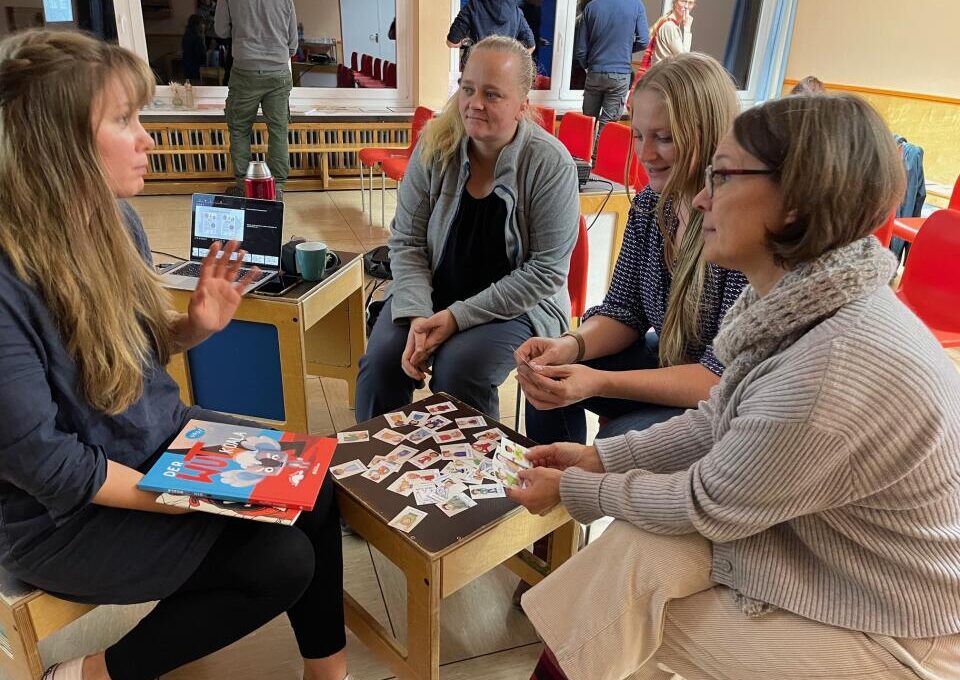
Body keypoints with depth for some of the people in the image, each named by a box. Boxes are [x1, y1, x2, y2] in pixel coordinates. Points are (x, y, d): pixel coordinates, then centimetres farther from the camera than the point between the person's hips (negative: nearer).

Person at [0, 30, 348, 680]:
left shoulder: (116, 220, -4)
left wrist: (197, 325, -12)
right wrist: (192, 501, -19)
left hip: (165, 443, 7)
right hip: (61, 517, -7)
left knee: (312, 493, -4)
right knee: (282, 561, -13)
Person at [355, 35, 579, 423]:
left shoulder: (551, 164, -16)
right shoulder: (435, 146, -6)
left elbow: (545, 271, -15)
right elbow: (407, 242, -3)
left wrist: (459, 316, -19)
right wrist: (417, 316, -20)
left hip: (518, 305, -3)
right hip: (434, 291, 3)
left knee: (456, 370, -28)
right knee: (382, 358, -20)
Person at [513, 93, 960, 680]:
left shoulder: (837, 371, -36)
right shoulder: (802, 301, -7)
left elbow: (704, 507, -21)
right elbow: (717, 424, 5)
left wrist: (574, 489, -7)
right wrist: (601, 457, 1)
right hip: (828, 548, 7)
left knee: (623, 621, -4)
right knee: (636, 552, -7)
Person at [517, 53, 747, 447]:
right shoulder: (649, 205, -3)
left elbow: (726, 374, -26)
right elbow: (622, 311, 3)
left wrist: (599, 383, -34)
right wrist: (572, 345, -19)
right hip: (667, 366, 7)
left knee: (616, 445, -26)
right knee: (550, 382, -2)